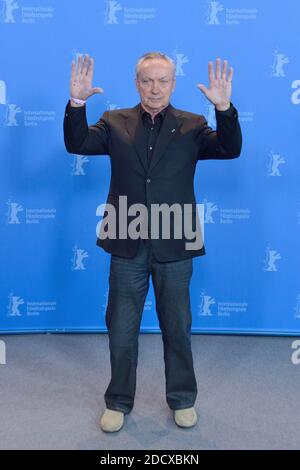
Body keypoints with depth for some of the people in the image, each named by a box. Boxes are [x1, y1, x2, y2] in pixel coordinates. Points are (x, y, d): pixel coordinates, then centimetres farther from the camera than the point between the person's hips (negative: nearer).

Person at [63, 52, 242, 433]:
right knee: (121, 329, 12)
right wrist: (77, 102, -23)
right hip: (127, 245, 1)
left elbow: (230, 149, -11)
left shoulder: (192, 126, 2)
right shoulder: (115, 122, 4)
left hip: (174, 246, 0)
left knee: (177, 327, 14)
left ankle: (182, 399, 35)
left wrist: (224, 108, -26)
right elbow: (77, 144, -8)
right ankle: (119, 402, 32)